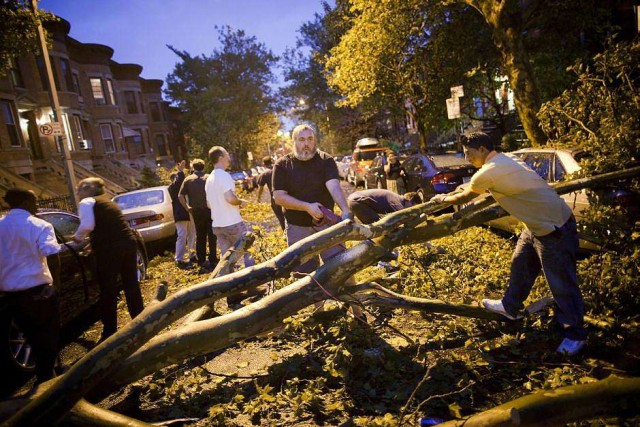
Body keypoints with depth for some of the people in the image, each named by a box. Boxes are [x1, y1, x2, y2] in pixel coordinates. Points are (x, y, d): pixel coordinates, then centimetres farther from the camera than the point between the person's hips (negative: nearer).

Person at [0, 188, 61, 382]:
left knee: (33, 335, 22)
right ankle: (46, 376, 16)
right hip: (37, 289, -6)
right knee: (47, 335, 12)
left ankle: (41, 374, 32)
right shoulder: (39, 226, -10)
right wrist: (56, 281, -9)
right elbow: (52, 256, -20)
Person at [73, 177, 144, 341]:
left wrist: (78, 237, 1)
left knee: (108, 290, 4)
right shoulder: (107, 202, 25)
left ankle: (110, 332, 13)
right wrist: (87, 237, 28)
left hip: (109, 249, -7)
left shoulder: (86, 202, 1)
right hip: (128, 243, 7)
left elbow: (87, 225, -15)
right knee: (131, 284, 17)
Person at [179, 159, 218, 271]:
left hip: (197, 211, 2)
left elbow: (180, 196, -5)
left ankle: (202, 261, 16)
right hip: (210, 210, -2)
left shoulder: (188, 179, 1)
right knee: (212, 236, 7)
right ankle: (212, 260, 9)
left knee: (200, 236, 12)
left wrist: (187, 207, 4)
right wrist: (215, 205, 0)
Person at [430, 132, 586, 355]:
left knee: (562, 283, 2)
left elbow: (464, 198, -4)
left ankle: (575, 334, 17)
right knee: (520, 265, 21)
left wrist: (443, 198, 15)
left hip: (554, 228, -10)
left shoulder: (488, 172, -21)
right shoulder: (504, 160, 7)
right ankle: (510, 307, 38)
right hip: (537, 224, 10)